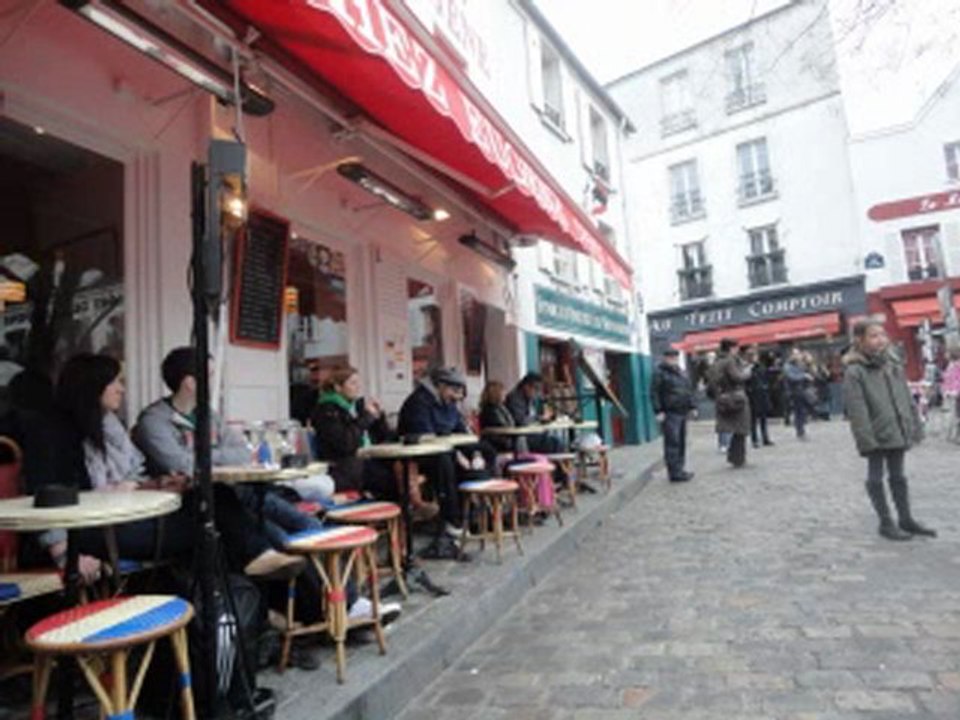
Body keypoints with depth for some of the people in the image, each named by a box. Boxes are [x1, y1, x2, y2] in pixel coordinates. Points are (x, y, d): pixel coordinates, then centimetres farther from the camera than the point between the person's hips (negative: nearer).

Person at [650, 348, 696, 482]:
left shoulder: (681, 373, 18)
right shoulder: (660, 373, -7)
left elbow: (689, 391, 25)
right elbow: (654, 393, -11)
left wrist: (692, 406, 17)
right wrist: (658, 411, -17)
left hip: (682, 412, 8)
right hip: (670, 414, -8)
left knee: (681, 442, 12)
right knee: (672, 443, -9)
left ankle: (679, 470, 21)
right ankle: (674, 473, -6)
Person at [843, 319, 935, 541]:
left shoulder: (894, 365, 8)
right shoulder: (854, 371, -14)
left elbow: (907, 399, 13)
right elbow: (857, 410, -17)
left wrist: (913, 426, 10)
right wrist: (866, 438, -19)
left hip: (898, 433, 7)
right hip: (876, 435, -7)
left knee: (898, 476, 18)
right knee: (876, 477, 6)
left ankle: (906, 519, 29)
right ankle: (886, 523, 16)